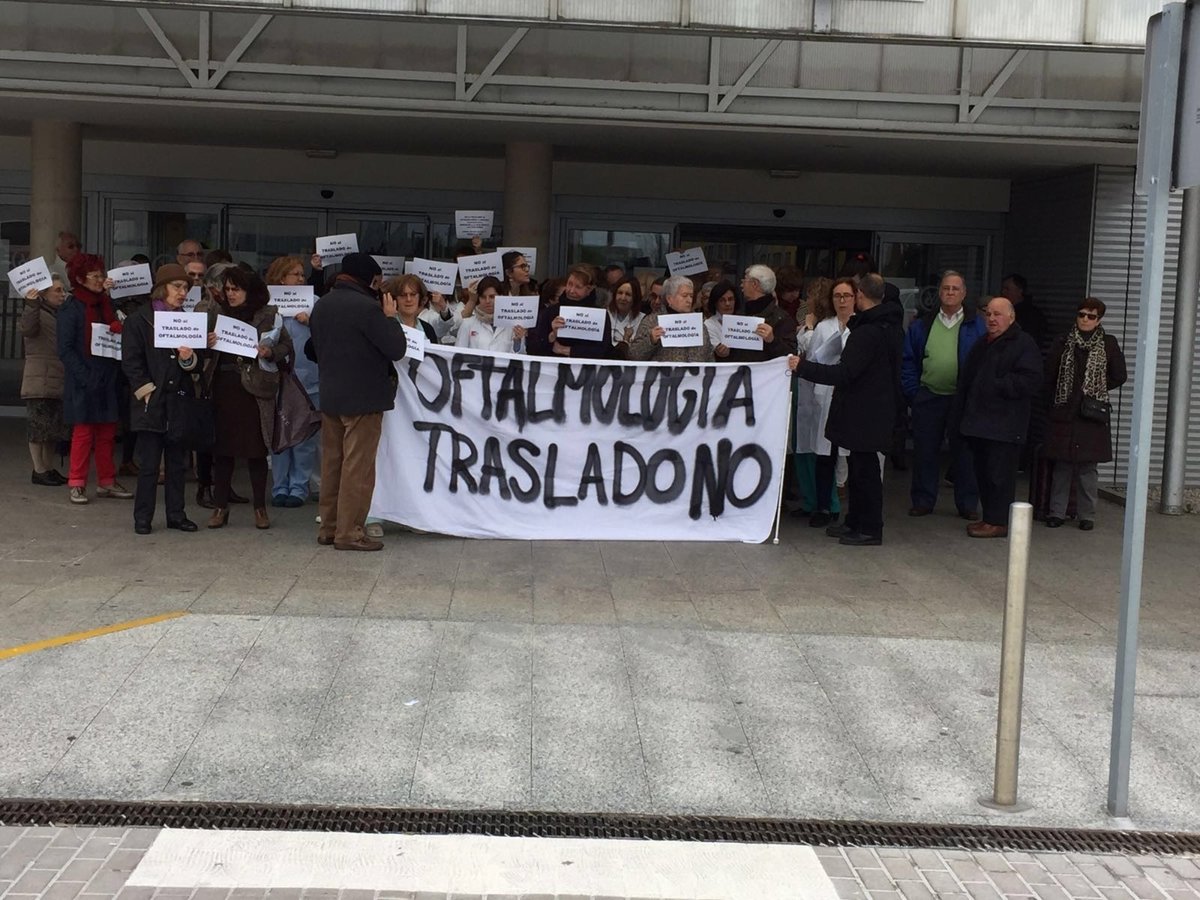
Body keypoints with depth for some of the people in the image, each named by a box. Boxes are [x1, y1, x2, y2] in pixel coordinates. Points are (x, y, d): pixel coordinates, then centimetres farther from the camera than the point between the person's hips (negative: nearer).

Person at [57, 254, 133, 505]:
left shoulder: (106, 303, 11)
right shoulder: (71, 307, -7)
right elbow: (65, 349, -11)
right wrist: (85, 376, -17)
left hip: (107, 379, 6)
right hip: (83, 381, -6)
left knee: (107, 432, 9)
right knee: (83, 432, -2)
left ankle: (107, 482, 18)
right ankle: (77, 484, 6)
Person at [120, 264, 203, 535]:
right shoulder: (138, 321, 0)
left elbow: (199, 364, 11)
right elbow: (131, 363, -4)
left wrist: (189, 358, -11)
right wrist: (148, 392, -11)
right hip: (152, 403, -4)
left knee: (178, 463, 8)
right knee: (149, 464, -1)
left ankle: (176, 514, 16)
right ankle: (142, 517, 7)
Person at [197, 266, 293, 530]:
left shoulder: (269, 316, 2)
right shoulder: (215, 312, 9)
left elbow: (287, 346, 5)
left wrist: (269, 352, -14)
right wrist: (206, 342, -11)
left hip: (254, 388, -2)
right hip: (222, 386, 2)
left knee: (256, 449, 4)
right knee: (222, 448, 6)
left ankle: (260, 508, 13)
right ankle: (220, 506, 14)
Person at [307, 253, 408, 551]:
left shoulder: (321, 306, 8)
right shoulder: (367, 307, -18)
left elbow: (314, 350, 19)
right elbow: (396, 349, -17)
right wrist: (390, 317, -4)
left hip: (329, 396, 8)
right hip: (364, 398, -8)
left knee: (332, 462, 14)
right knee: (358, 466, -2)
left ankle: (329, 527, 20)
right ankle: (349, 532, 0)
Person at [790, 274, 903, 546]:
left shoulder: (867, 332, -22)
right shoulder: (890, 326, 10)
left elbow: (844, 373, -26)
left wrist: (803, 367, -22)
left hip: (864, 414, -10)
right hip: (880, 408, 10)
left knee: (865, 470, -2)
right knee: (861, 466, 17)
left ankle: (870, 530, 5)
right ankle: (855, 522, 27)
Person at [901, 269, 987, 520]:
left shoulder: (976, 325, 2)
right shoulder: (922, 325, 9)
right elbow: (908, 360, 10)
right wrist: (912, 392, 2)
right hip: (928, 397, 2)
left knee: (963, 451, 4)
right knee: (925, 450, 5)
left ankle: (967, 504, 12)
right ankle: (923, 501, 15)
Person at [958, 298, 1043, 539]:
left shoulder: (1024, 345, -7)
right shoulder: (982, 345, 20)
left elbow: (1030, 381, -19)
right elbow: (966, 380, 25)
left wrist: (997, 386, -19)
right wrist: (962, 413, 15)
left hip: (1004, 426, -9)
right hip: (979, 422, 9)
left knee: (999, 473, -7)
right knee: (982, 472, 12)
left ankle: (998, 521, -1)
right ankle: (989, 517, 21)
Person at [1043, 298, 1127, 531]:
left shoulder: (1108, 344, 2)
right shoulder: (1063, 343, 5)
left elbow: (1119, 376, 8)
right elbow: (1049, 376, 10)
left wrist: (1097, 391, 8)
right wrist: (1056, 400, 7)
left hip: (1092, 415, -1)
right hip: (1064, 414, 1)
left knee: (1087, 466, 0)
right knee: (1062, 465, 3)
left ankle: (1087, 515, 9)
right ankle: (1057, 512, 10)